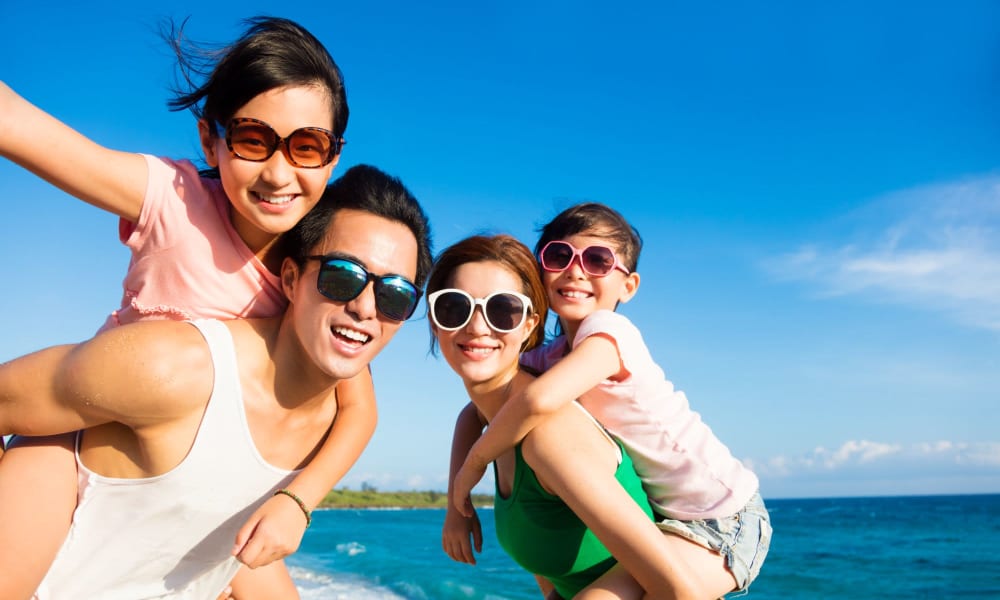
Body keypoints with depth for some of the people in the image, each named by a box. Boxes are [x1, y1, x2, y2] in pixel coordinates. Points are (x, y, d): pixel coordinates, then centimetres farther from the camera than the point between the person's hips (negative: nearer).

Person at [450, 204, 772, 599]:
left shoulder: (608, 330, -22)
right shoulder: (547, 358, 2)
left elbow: (540, 400, -37)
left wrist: (474, 463, -22)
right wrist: (457, 507, -4)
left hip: (723, 522, -8)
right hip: (667, 516, 8)